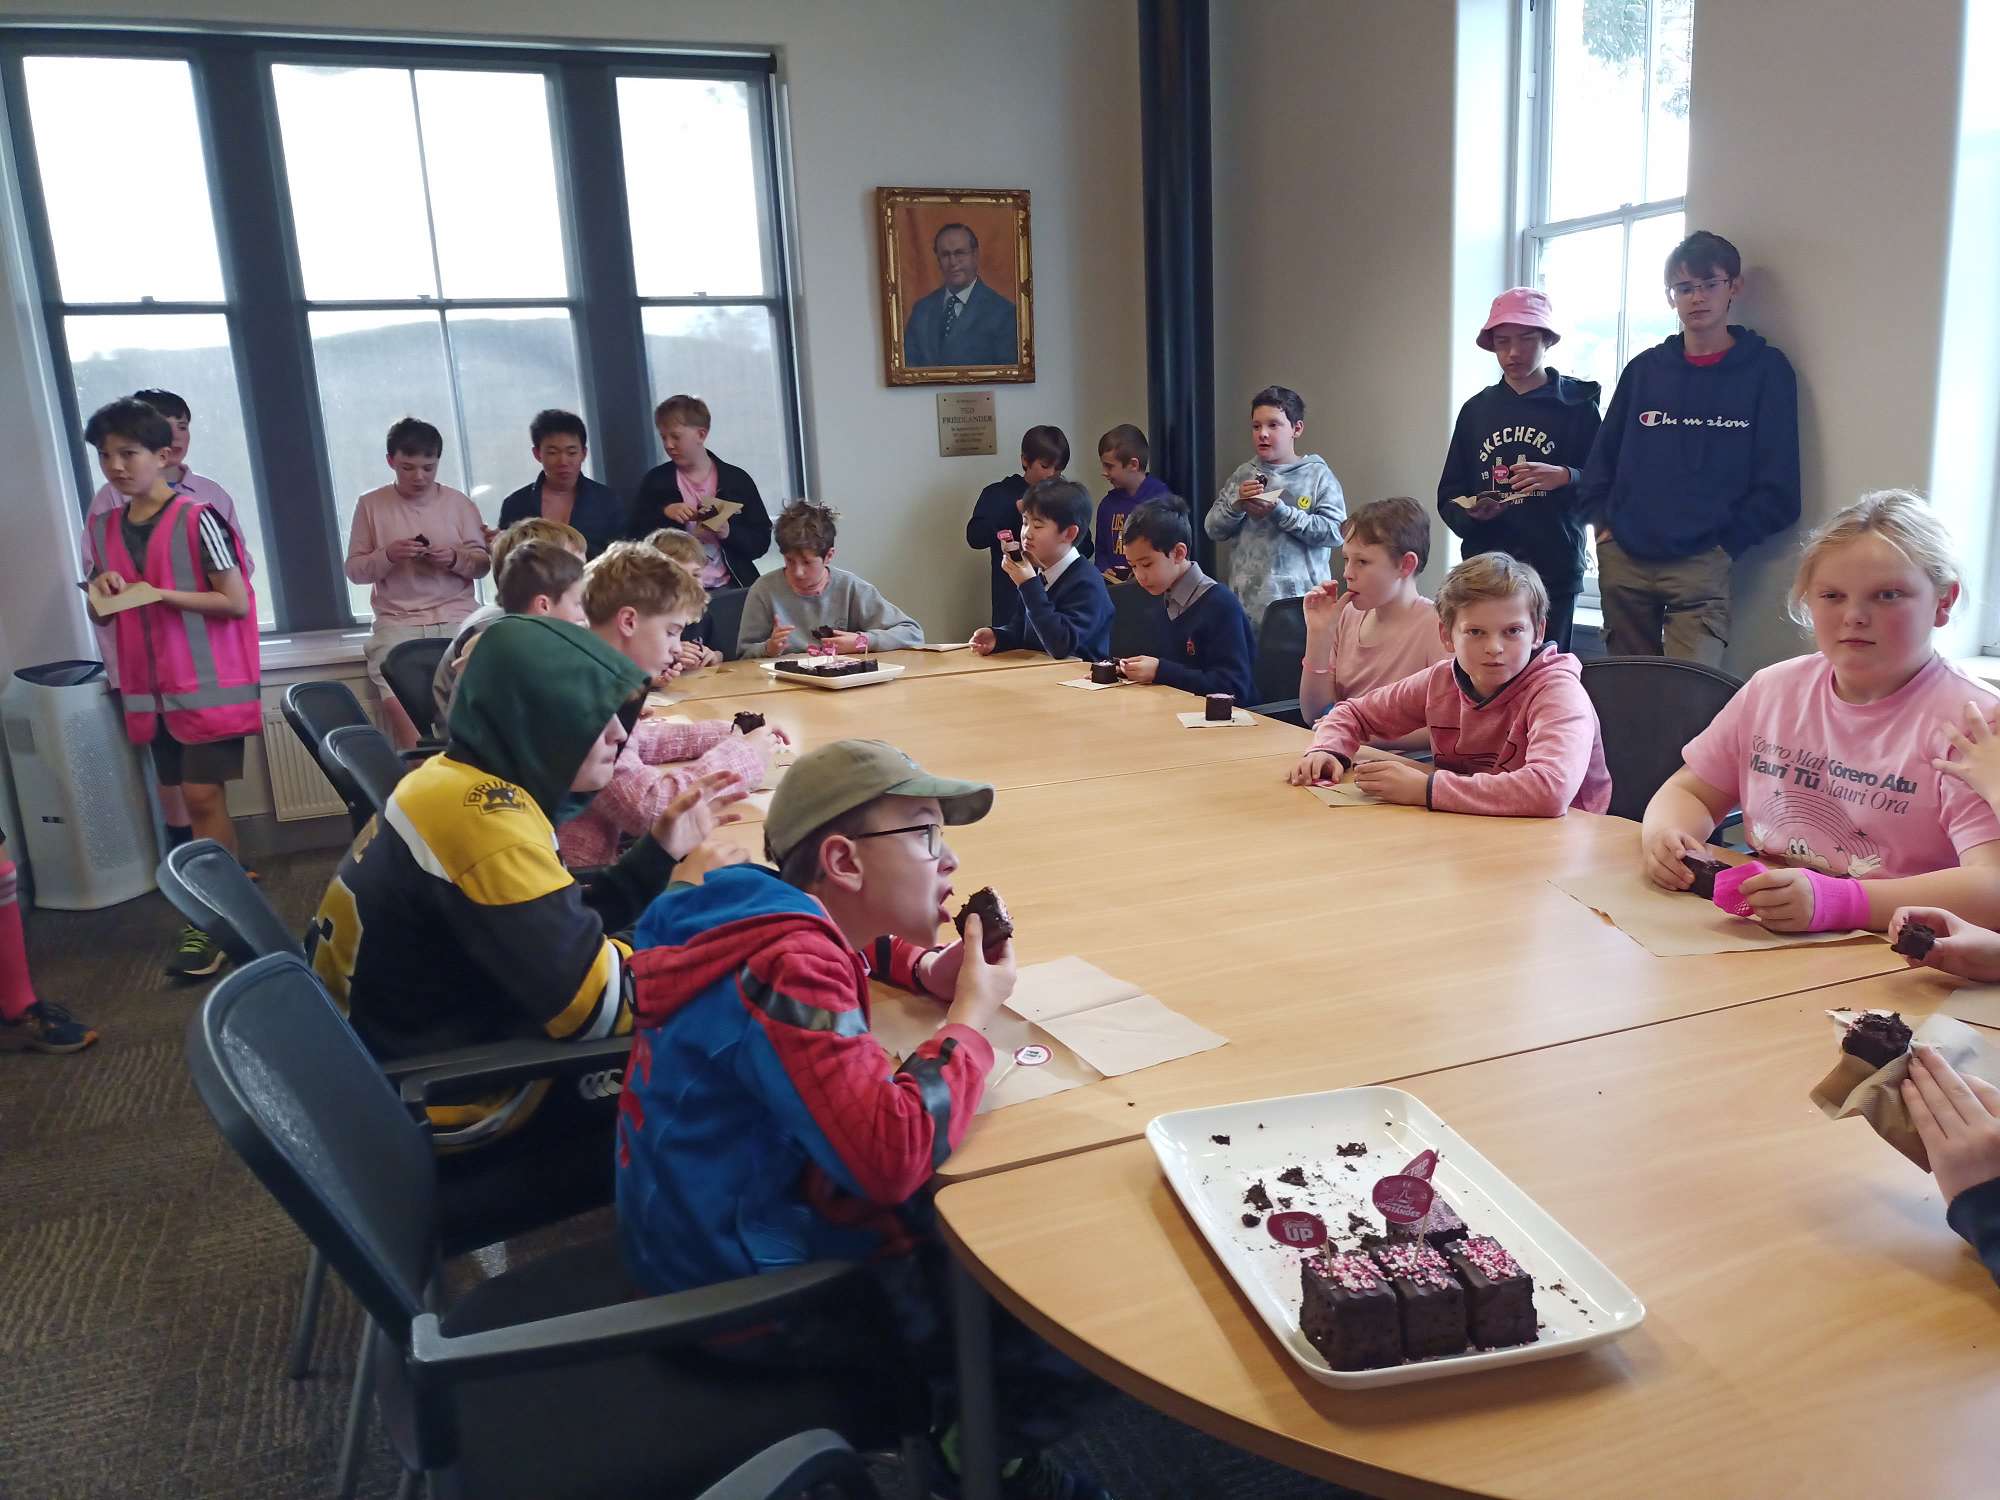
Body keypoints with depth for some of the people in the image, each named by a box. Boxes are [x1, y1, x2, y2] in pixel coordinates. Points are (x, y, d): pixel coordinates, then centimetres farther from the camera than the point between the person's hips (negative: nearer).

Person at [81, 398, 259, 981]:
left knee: (203, 798, -6)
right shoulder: (103, 528, 9)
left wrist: (160, 594, -18)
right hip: (151, 688, 6)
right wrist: (101, 597, -3)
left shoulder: (198, 519, -10)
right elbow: (103, 612, 19)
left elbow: (237, 601, -13)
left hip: (207, 685, -6)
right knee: (198, 799, 12)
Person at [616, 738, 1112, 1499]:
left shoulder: (774, 912, -2)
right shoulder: (788, 967, -30)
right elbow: (892, 1155, -40)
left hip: (722, 1228, 9)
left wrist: (930, 972, 0)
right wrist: (971, 1014, -23)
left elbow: (845, 941, 22)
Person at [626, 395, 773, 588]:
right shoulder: (655, 481, 8)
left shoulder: (737, 480, 5)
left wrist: (729, 532, -13)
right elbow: (633, 538, 5)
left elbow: (762, 542, 4)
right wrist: (664, 513, -10)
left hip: (731, 588, 0)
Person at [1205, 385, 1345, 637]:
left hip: (1299, 600, -3)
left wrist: (1278, 511, -16)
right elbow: (1213, 530, 8)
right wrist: (1237, 503, -11)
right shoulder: (1243, 474, 9)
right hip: (1247, 601, 3)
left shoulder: (1317, 475, 0)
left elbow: (1335, 531, -11)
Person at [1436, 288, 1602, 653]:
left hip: (1555, 572, -2)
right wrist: (1471, 513, -8)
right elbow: (1449, 498, 12)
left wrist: (1565, 478, -21)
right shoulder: (1477, 410, 12)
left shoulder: (1576, 404, 2)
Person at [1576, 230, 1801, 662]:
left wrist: (1725, 544, -6)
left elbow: (1777, 489, 1)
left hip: (1702, 566, -3)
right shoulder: (1645, 368, 13)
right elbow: (1602, 456, 16)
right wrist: (1604, 523, 4)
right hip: (1622, 561, 3)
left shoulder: (1766, 370, 4)